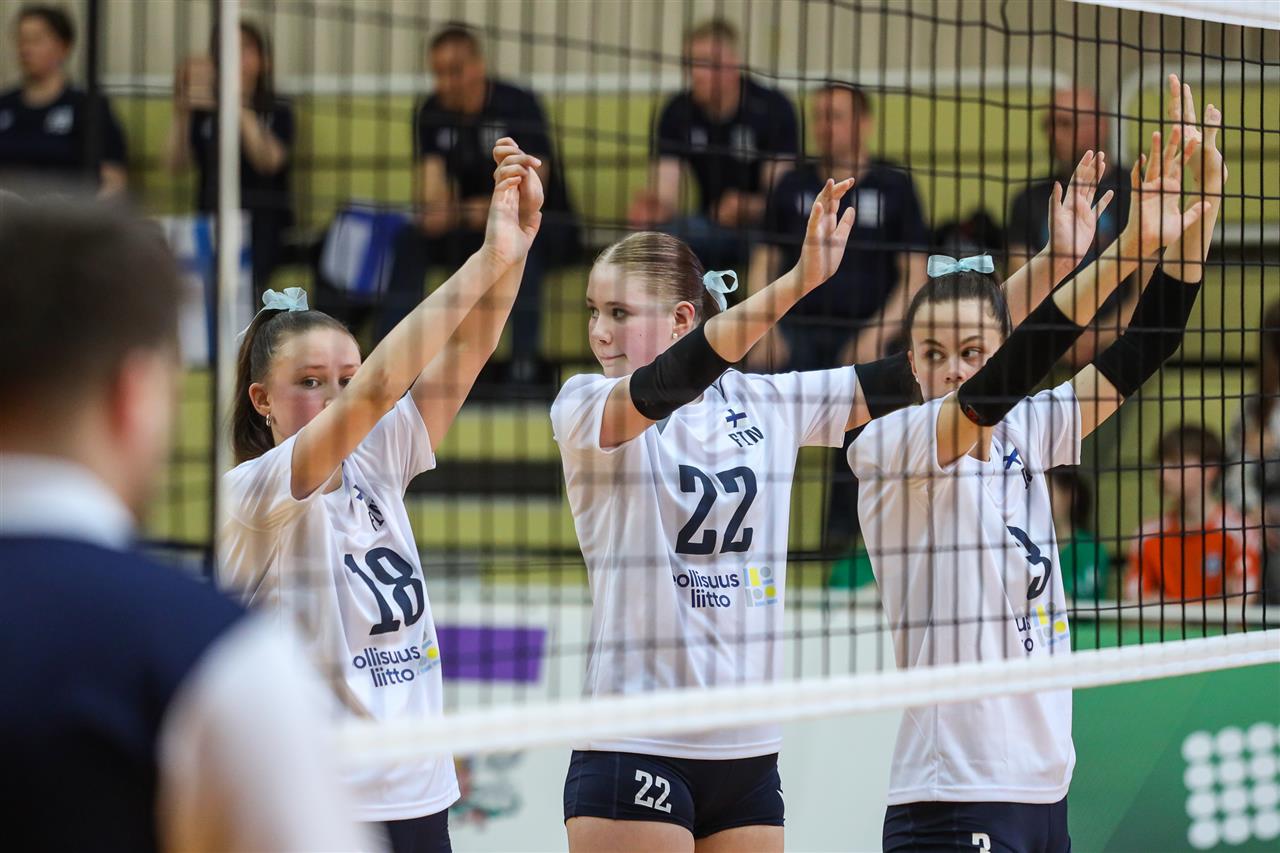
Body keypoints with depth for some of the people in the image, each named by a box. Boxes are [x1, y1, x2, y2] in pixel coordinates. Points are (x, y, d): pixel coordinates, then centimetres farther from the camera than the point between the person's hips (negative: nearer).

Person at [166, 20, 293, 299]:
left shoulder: (278, 111, 4)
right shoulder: (203, 113, 9)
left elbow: (269, 160, -14)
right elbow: (176, 165, -1)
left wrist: (240, 108, -23)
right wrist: (180, 114, -14)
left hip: (262, 224, -2)